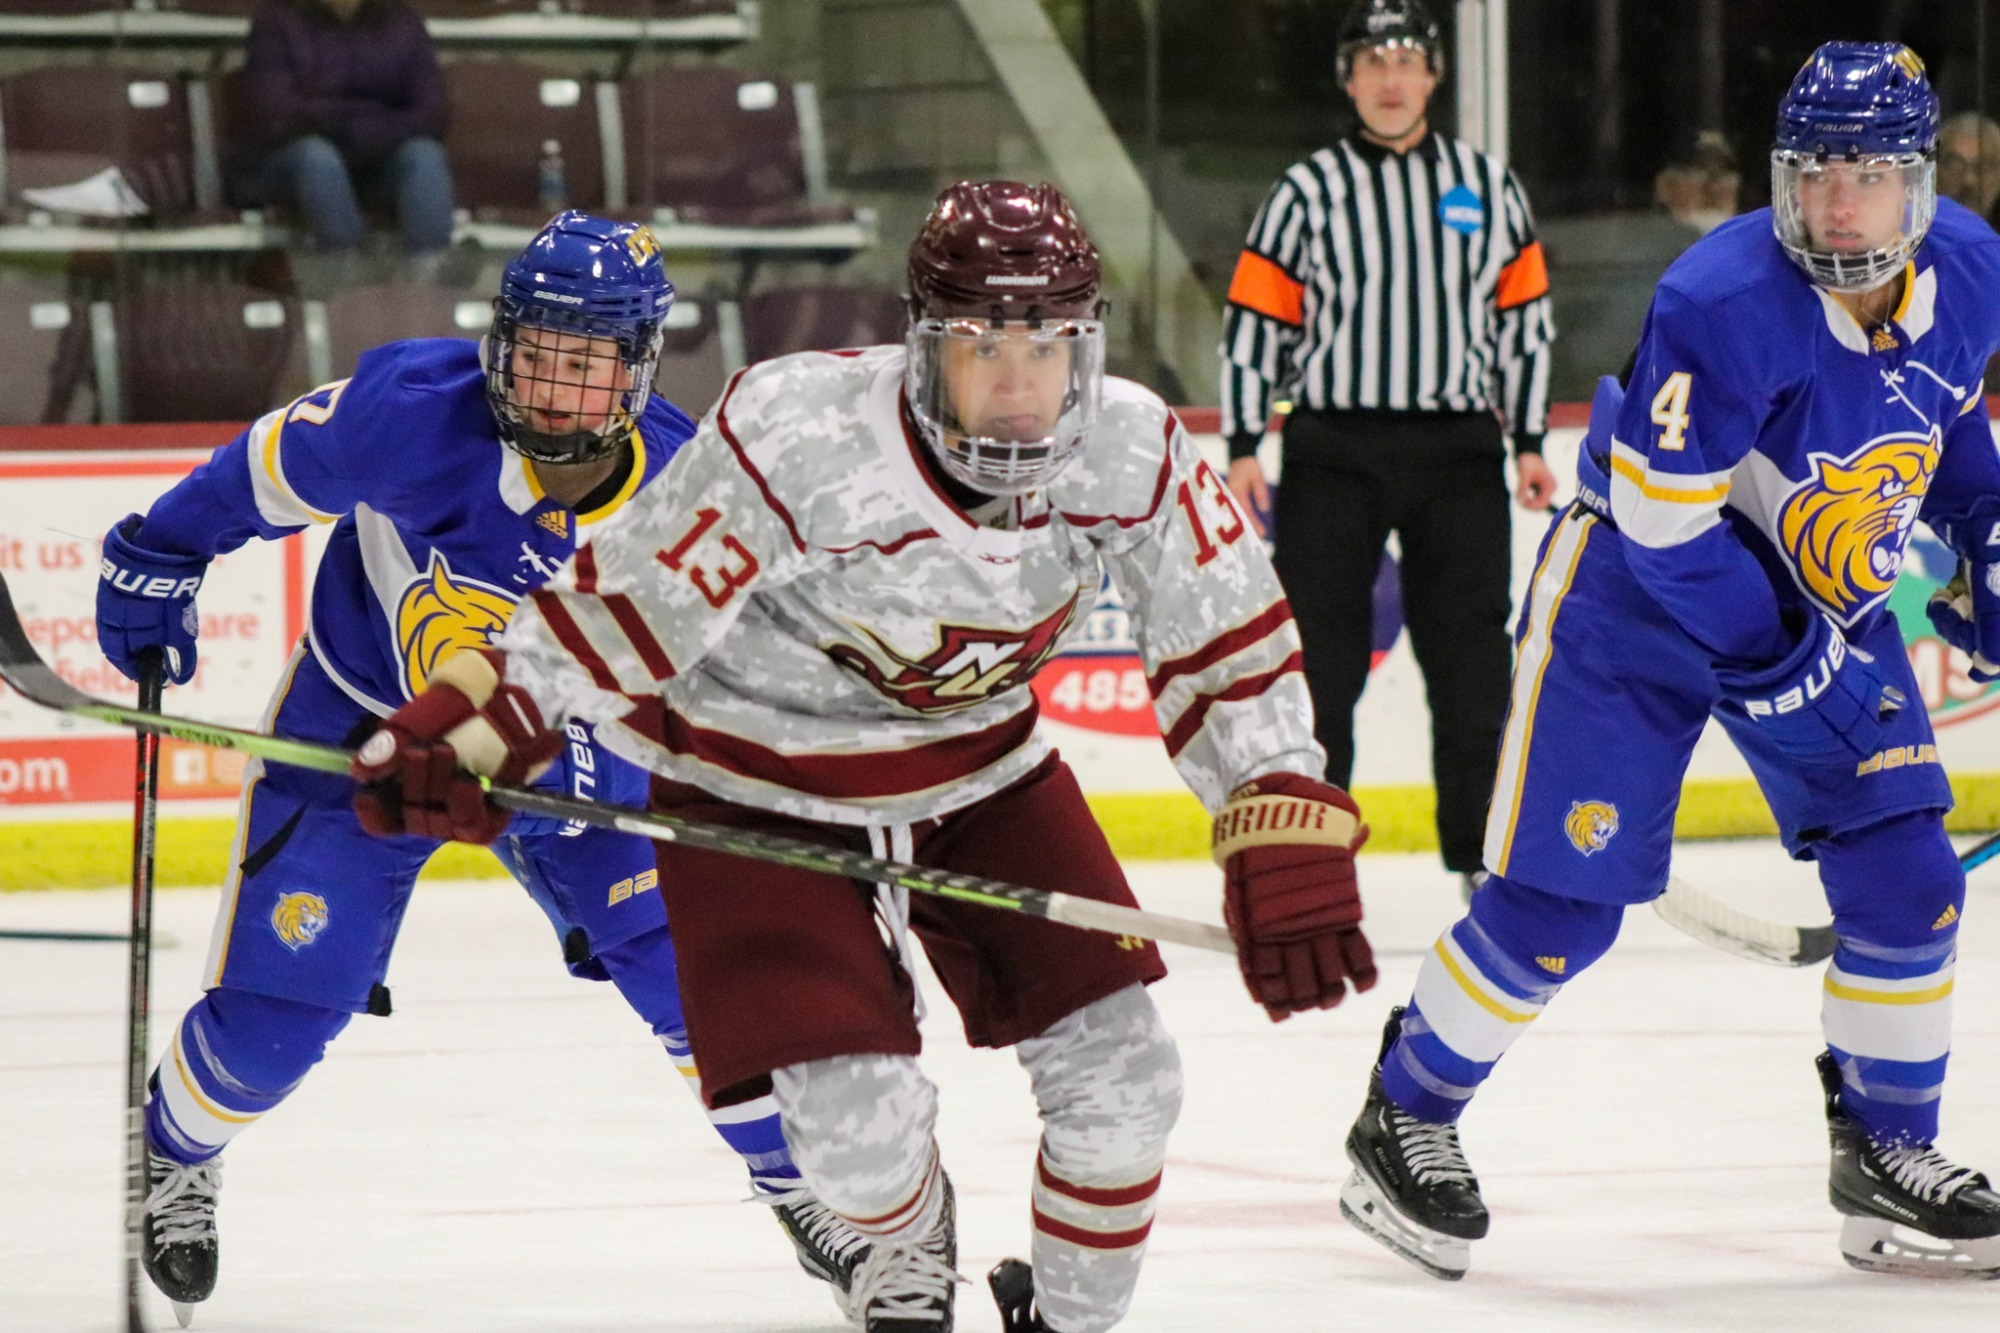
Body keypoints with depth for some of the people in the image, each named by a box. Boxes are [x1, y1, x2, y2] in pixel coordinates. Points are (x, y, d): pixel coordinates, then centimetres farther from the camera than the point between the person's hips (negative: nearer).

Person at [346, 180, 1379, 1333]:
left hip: (983, 769, 4)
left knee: (1119, 1074, -4)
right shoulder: (797, 440, -32)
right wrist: (474, 724, -22)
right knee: (860, 1123, -16)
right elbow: (629, 601, -22)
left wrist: (1287, 841, -17)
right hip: (762, 785, -4)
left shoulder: (1135, 451, -19)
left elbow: (1229, 647, -9)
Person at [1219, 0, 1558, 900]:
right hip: (1333, 453, -2)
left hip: (1457, 454, 2)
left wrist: (1528, 440, 9)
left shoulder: (1488, 188, 10)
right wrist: (1243, 448, -3)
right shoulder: (1306, 194, 3)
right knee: (1319, 661, -3)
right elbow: (1254, 321, 3)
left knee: (1473, 664, 2)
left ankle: (1481, 852, 11)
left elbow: (1524, 317, 14)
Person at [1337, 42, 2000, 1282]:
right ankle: (1406, 1119, 16)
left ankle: (1889, 1155, 13)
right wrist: (1784, 671, -25)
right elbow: (1663, 526, -28)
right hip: (1636, 601, -6)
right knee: (1560, 901, -5)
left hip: (1831, 607, 6)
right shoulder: (1725, 305, -31)